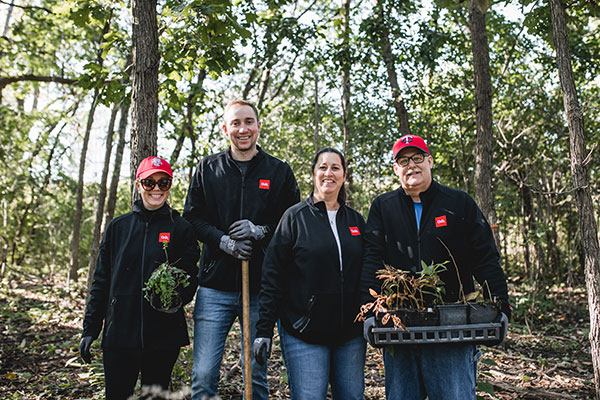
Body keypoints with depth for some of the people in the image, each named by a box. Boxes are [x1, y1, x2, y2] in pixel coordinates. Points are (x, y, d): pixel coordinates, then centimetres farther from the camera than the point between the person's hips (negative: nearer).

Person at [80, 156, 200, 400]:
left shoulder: (181, 228, 1)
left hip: (164, 334, -1)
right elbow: (101, 281, 9)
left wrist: (177, 299, -19)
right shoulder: (118, 226, 7)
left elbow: (191, 276, 2)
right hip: (118, 333, 2)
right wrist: (90, 329, 7)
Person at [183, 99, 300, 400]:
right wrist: (223, 241, -12)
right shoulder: (207, 168, 9)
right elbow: (192, 217, 6)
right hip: (215, 286, 0)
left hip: (261, 288, 0)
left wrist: (261, 231, -12)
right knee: (203, 375, 0)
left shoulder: (279, 171, 7)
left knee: (256, 374, 11)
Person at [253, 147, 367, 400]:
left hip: (350, 333, 4)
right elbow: (272, 276, -5)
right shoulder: (295, 217, -2)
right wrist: (264, 330, -9)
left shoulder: (356, 220, 10)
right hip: (304, 334, -4)